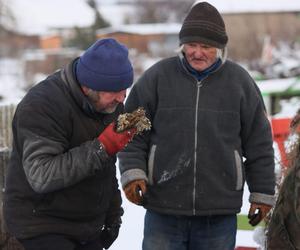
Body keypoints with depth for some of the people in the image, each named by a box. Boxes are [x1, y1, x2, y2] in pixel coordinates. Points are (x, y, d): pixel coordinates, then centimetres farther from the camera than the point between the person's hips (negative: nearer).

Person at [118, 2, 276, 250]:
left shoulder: (239, 81, 4)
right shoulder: (158, 76, 0)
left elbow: (259, 144, 10)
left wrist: (262, 193, 10)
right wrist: (132, 171, -10)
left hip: (219, 215, 1)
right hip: (163, 212, -1)